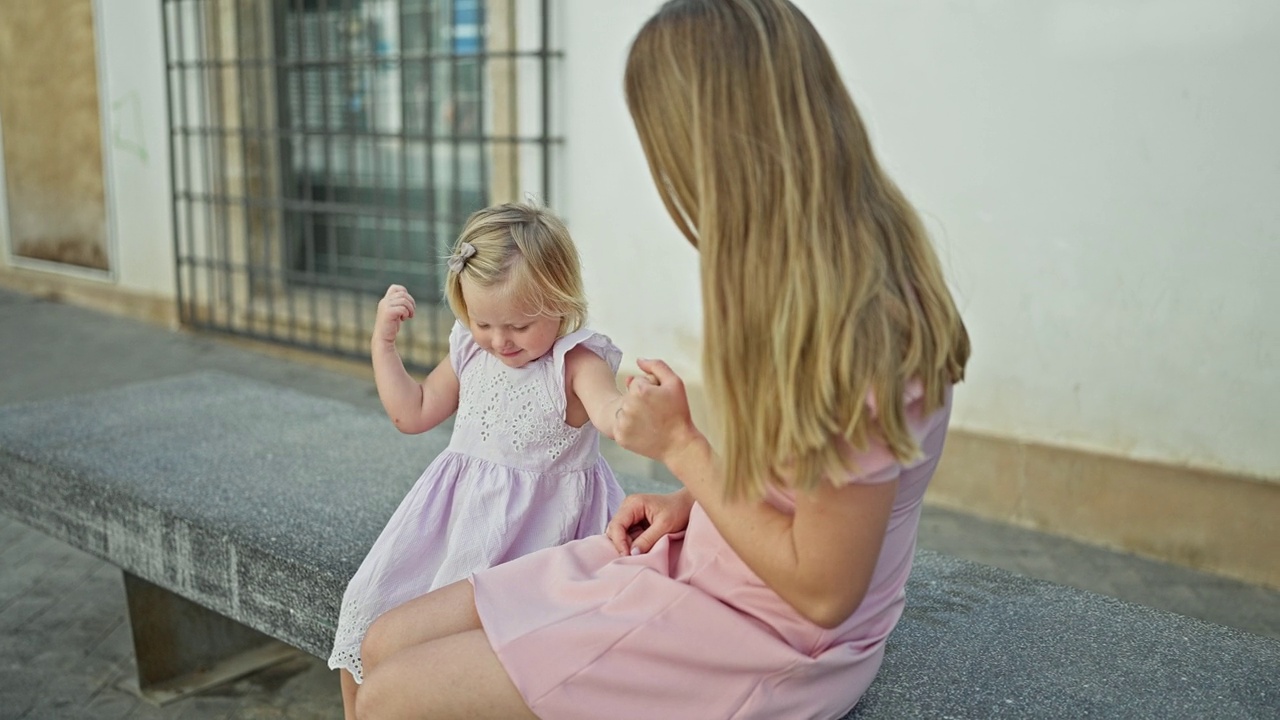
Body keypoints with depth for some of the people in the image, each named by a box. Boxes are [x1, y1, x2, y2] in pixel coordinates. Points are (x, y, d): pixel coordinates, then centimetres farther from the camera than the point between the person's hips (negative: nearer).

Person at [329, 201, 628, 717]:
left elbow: (608, 409, -35)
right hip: (458, 508, 6)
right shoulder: (469, 352, 6)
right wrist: (383, 340, 9)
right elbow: (413, 413, 17)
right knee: (368, 602, 4)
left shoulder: (576, 361, -14)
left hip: (537, 517, -6)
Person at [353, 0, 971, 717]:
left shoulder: (852, 330, -28)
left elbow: (822, 591, -23)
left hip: (771, 644, -8)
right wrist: (692, 498, 0)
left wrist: (680, 445, -16)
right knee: (387, 643, 5)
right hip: (701, 558, 9)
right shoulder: (806, 282, 1)